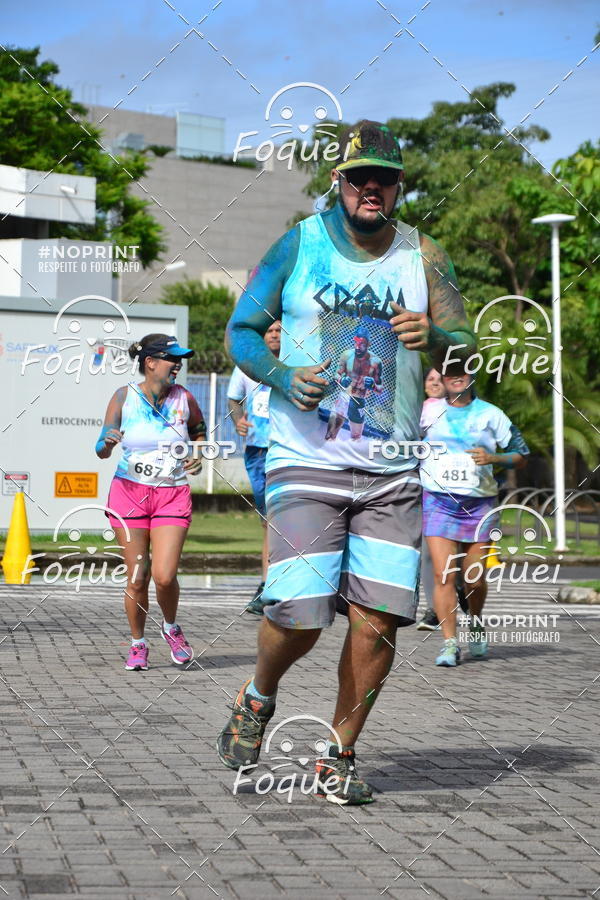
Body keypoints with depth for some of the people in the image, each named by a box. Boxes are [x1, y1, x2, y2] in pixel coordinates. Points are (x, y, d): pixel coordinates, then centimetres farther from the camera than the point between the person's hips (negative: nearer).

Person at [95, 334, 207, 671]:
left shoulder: (183, 398, -1)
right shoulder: (124, 397, -5)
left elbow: (199, 431, 19)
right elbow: (102, 451, -3)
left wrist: (197, 457, 0)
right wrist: (108, 442, -26)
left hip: (173, 495, 0)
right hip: (129, 492, 0)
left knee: (164, 576, -13)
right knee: (137, 578, 2)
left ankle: (171, 628, 17)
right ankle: (138, 644, 23)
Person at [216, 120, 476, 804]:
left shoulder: (423, 256, 7)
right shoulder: (298, 245, 3)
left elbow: (465, 346, 2)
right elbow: (240, 330, 6)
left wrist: (433, 336, -21)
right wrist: (282, 376, -13)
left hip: (393, 472, 2)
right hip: (306, 462, -2)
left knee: (376, 620, -4)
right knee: (299, 615, -11)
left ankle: (337, 758, 14)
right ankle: (258, 697, 22)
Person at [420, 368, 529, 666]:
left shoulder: (490, 415, 6)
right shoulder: (428, 412, 8)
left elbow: (521, 456, 8)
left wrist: (493, 458, -10)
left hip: (479, 505, 0)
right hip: (438, 503, 0)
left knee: (475, 578, 1)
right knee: (443, 575, -12)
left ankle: (476, 625, 31)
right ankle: (449, 643, -8)